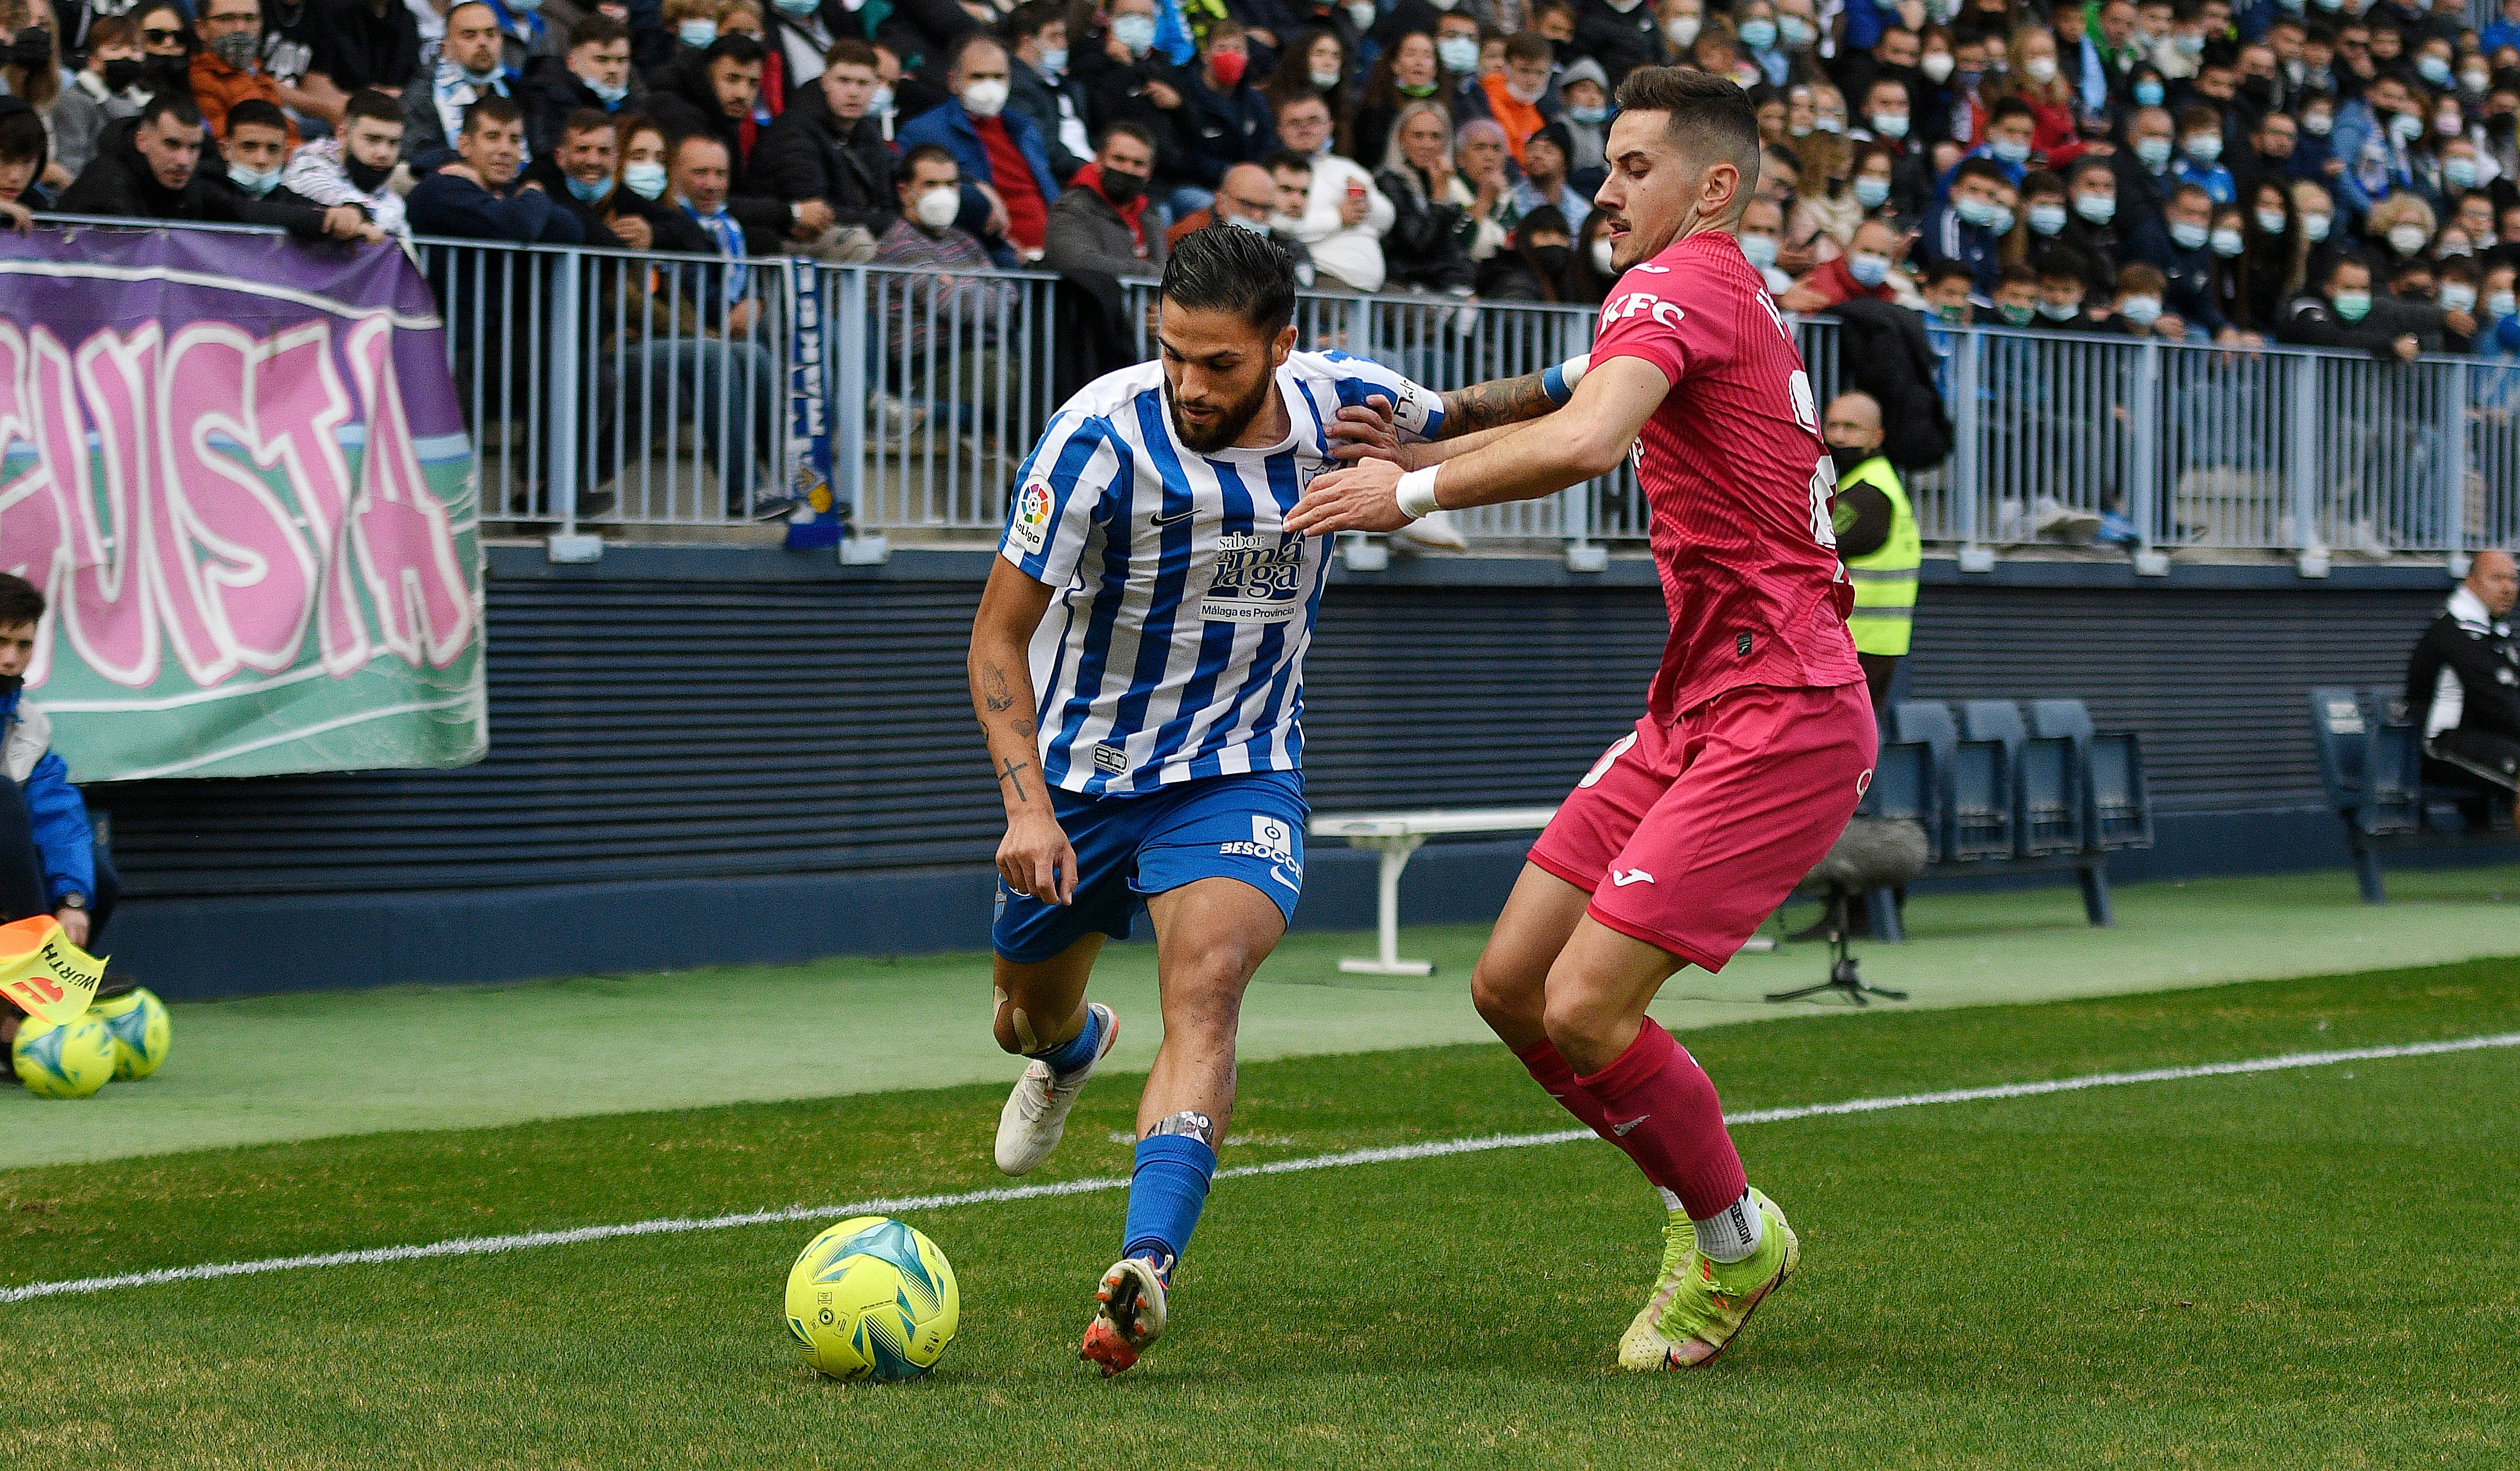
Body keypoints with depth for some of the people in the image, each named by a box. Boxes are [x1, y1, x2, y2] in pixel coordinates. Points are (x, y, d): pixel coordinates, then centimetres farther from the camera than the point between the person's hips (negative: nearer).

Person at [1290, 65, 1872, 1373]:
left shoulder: (1679, 286, -12)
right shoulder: (1726, 300, 19)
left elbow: (1581, 443, -32)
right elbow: (1571, 429, 33)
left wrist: (1411, 492, -22)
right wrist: (1417, 445, 18)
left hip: (1776, 722, -10)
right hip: (1695, 711, 10)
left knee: (1584, 1009, -15)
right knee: (1510, 985, 6)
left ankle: (1735, 1239, 7)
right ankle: (1700, 1197, 21)